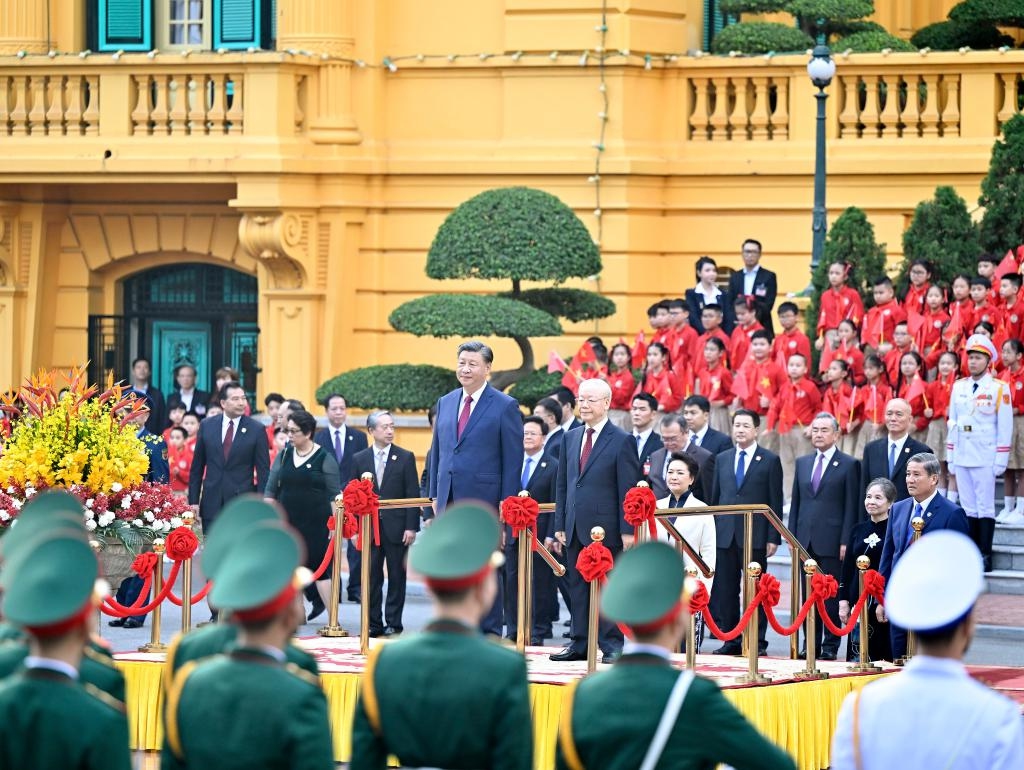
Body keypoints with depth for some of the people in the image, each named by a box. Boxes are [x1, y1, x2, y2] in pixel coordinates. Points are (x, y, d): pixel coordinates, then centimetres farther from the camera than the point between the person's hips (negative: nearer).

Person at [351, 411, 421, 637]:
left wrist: (411, 527, -8)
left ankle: (393, 622, 8)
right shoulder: (360, 459, 7)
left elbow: (413, 495, -1)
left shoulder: (405, 458, 1)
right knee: (372, 577, 3)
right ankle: (373, 623, 9)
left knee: (396, 576, 2)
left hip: (396, 527, -2)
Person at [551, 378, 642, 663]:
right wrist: (560, 526, 9)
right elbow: (562, 486, 15)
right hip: (575, 530, 6)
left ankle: (612, 645, 3)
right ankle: (580, 644, 13)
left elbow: (628, 490, -7)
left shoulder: (622, 441, -4)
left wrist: (627, 531, -12)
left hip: (605, 529, -6)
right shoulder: (570, 439, 13)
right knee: (578, 587, 8)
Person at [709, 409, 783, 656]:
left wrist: (773, 537, -7)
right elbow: (715, 497, 15)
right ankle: (730, 640, 9)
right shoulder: (722, 459, 14)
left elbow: (775, 502, -1)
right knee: (726, 590, 3)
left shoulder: (770, 461, 2)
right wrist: (711, 531, 8)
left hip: (755, 536, -4)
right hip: (726, 535, 4)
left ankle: (757, 642, 3)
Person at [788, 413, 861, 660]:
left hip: (831, 542, -5)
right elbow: (796, 502, 16)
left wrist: (845, 542, -9)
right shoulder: (802, 463, 15)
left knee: (831, 595, -3)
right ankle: (811, 645, 10)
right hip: (805, 541, 5)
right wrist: (792, 536, 8)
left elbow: (851, 507, -4)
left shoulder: (849, 465, 0)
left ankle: (830, 646, 1)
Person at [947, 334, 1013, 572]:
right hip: (962, 458, 5)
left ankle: (986, 557, -2)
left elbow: (1005, 427, -3)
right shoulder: (959, 387, 11)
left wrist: (1000, 460, -8)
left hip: (985, 458, -5)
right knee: (968, 507, 7)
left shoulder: (999, 389, -2)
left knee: (985, 507, -4)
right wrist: (950, 457, 12)